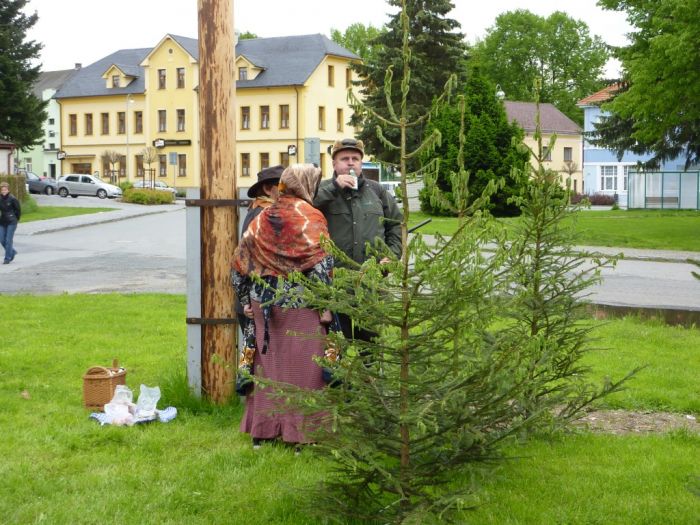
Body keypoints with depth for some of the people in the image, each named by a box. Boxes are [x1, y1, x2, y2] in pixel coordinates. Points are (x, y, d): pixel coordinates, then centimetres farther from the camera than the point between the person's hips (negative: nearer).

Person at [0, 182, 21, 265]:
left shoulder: (12, 199, -11)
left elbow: (18, 210, -3)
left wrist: (16, 219, 3)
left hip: (11, 223, -5)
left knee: (8, 240, -5)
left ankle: (7, 258, 4)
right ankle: (12, 252, 28)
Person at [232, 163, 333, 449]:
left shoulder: (262, 218, 8)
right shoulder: (310, 217, -8)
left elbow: (240, 261, 9)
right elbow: (321, 264, -15)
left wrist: (246, 300, 15)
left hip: (263, 303, 5)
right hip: (300, 306, -5)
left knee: (267, 364, 13)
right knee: (301, 366, 3)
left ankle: (261, 429, 19)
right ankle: (300, 431, 6)